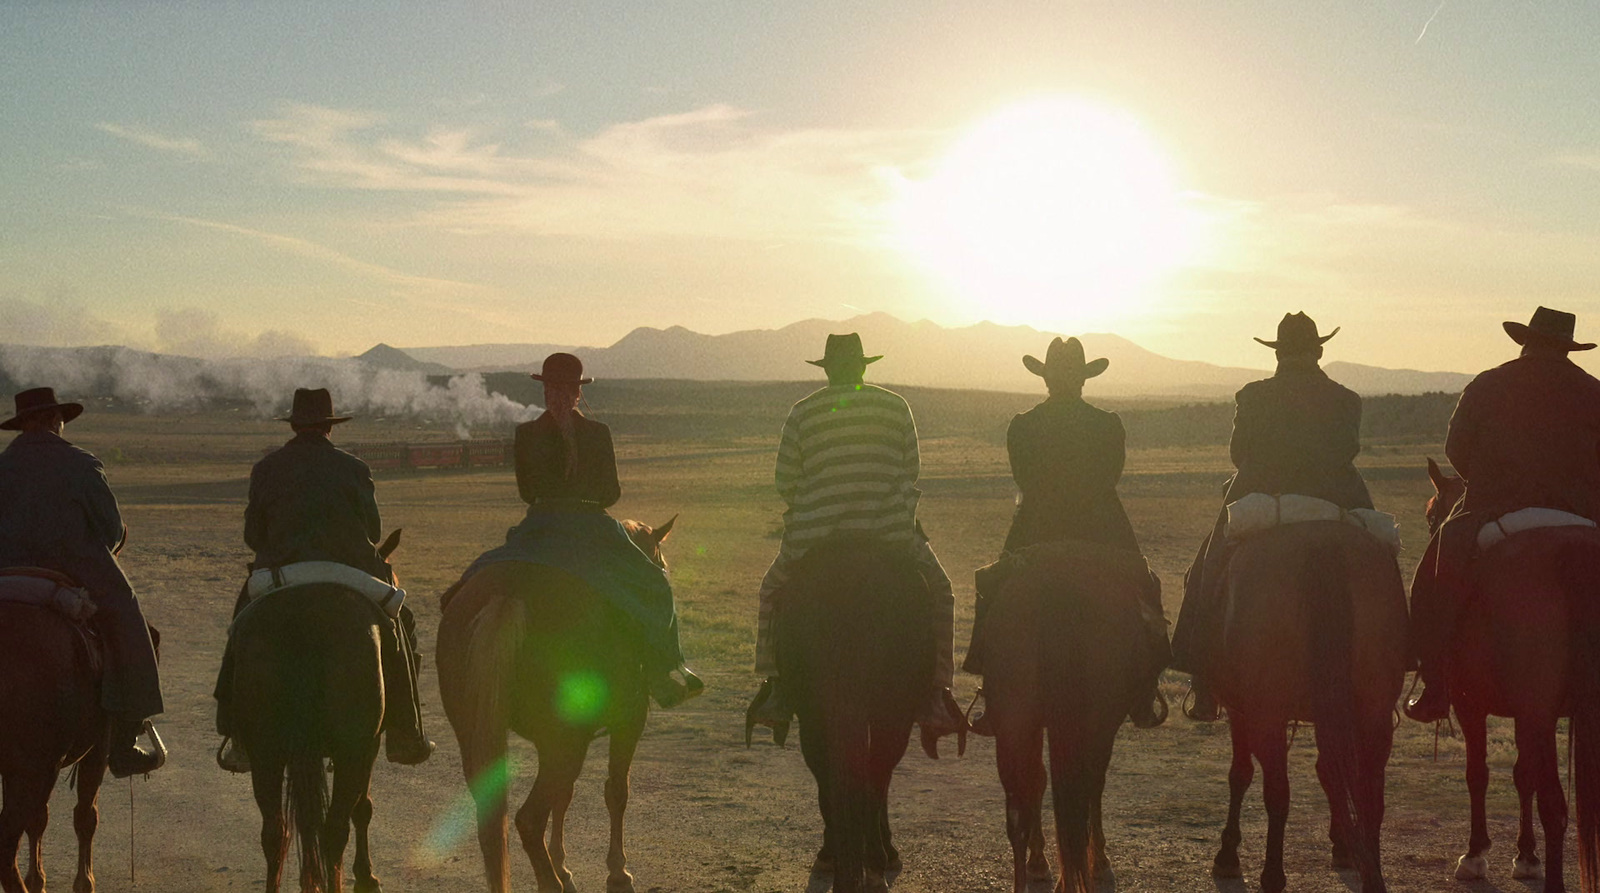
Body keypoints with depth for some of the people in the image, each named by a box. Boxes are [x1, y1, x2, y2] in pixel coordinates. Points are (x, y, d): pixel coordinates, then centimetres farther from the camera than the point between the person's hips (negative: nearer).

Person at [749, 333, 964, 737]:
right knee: (938, 591, 19)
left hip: (815, 536, 1)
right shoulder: (897, 407, 4)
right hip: (889, 529, 0)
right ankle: (934, 695, 8)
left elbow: (784, 480, 4)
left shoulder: (802, 412, 2)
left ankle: (777, 691, 20)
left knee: (774, 589, 26)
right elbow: (912, 469, 9)